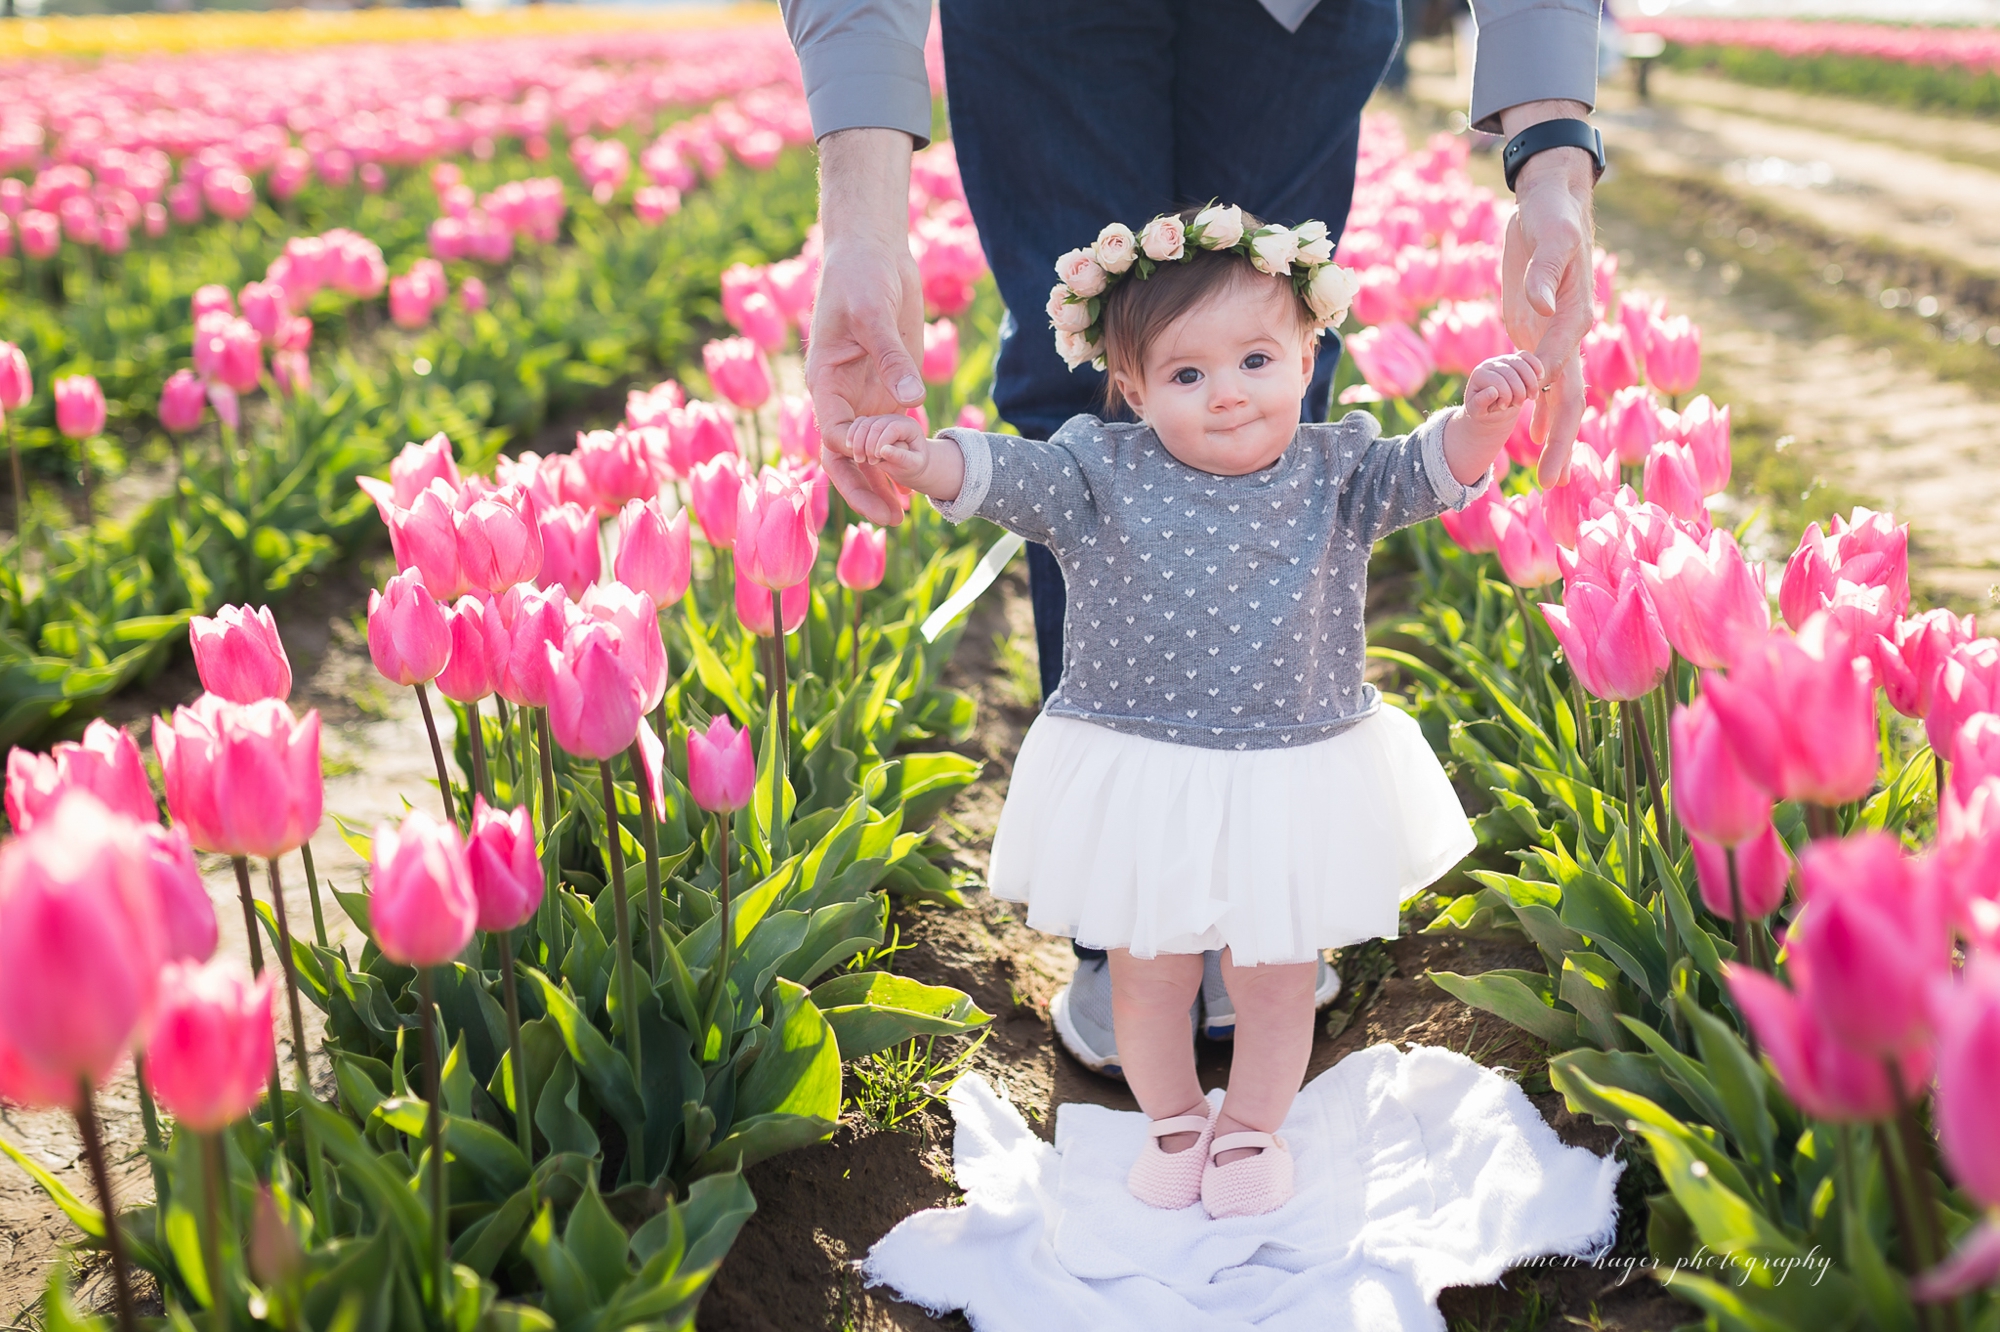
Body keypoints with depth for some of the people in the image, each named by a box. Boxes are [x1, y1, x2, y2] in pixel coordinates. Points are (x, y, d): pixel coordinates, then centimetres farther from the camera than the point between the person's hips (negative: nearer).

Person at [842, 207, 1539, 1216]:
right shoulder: (1104, 474, -8)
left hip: (1295, 783, 1)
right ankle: (1173, 1121, 42)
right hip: (1142, 782, 0)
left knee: (1276, 979, 16)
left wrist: (1480, 419, -35)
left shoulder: (1334, 473, -3)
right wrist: (919, 460, -37)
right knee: (1148, 973, 16)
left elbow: (1424, 472, -14)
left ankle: (1251, 1127, 41)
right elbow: (1007, 474, -18)